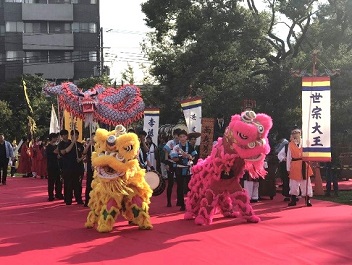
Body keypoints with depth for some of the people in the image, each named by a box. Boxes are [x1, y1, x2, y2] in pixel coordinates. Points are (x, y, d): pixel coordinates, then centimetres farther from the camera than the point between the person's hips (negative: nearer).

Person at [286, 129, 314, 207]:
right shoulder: (290, 145, 2)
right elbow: (288, 157, 3)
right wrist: (288, 168, 2)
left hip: (304, 165, 0)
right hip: (294, 166, 0)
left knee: (306, 182, 3)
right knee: (294, 183, 7)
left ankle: (308, 200, 11)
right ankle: (293, 200, 18)